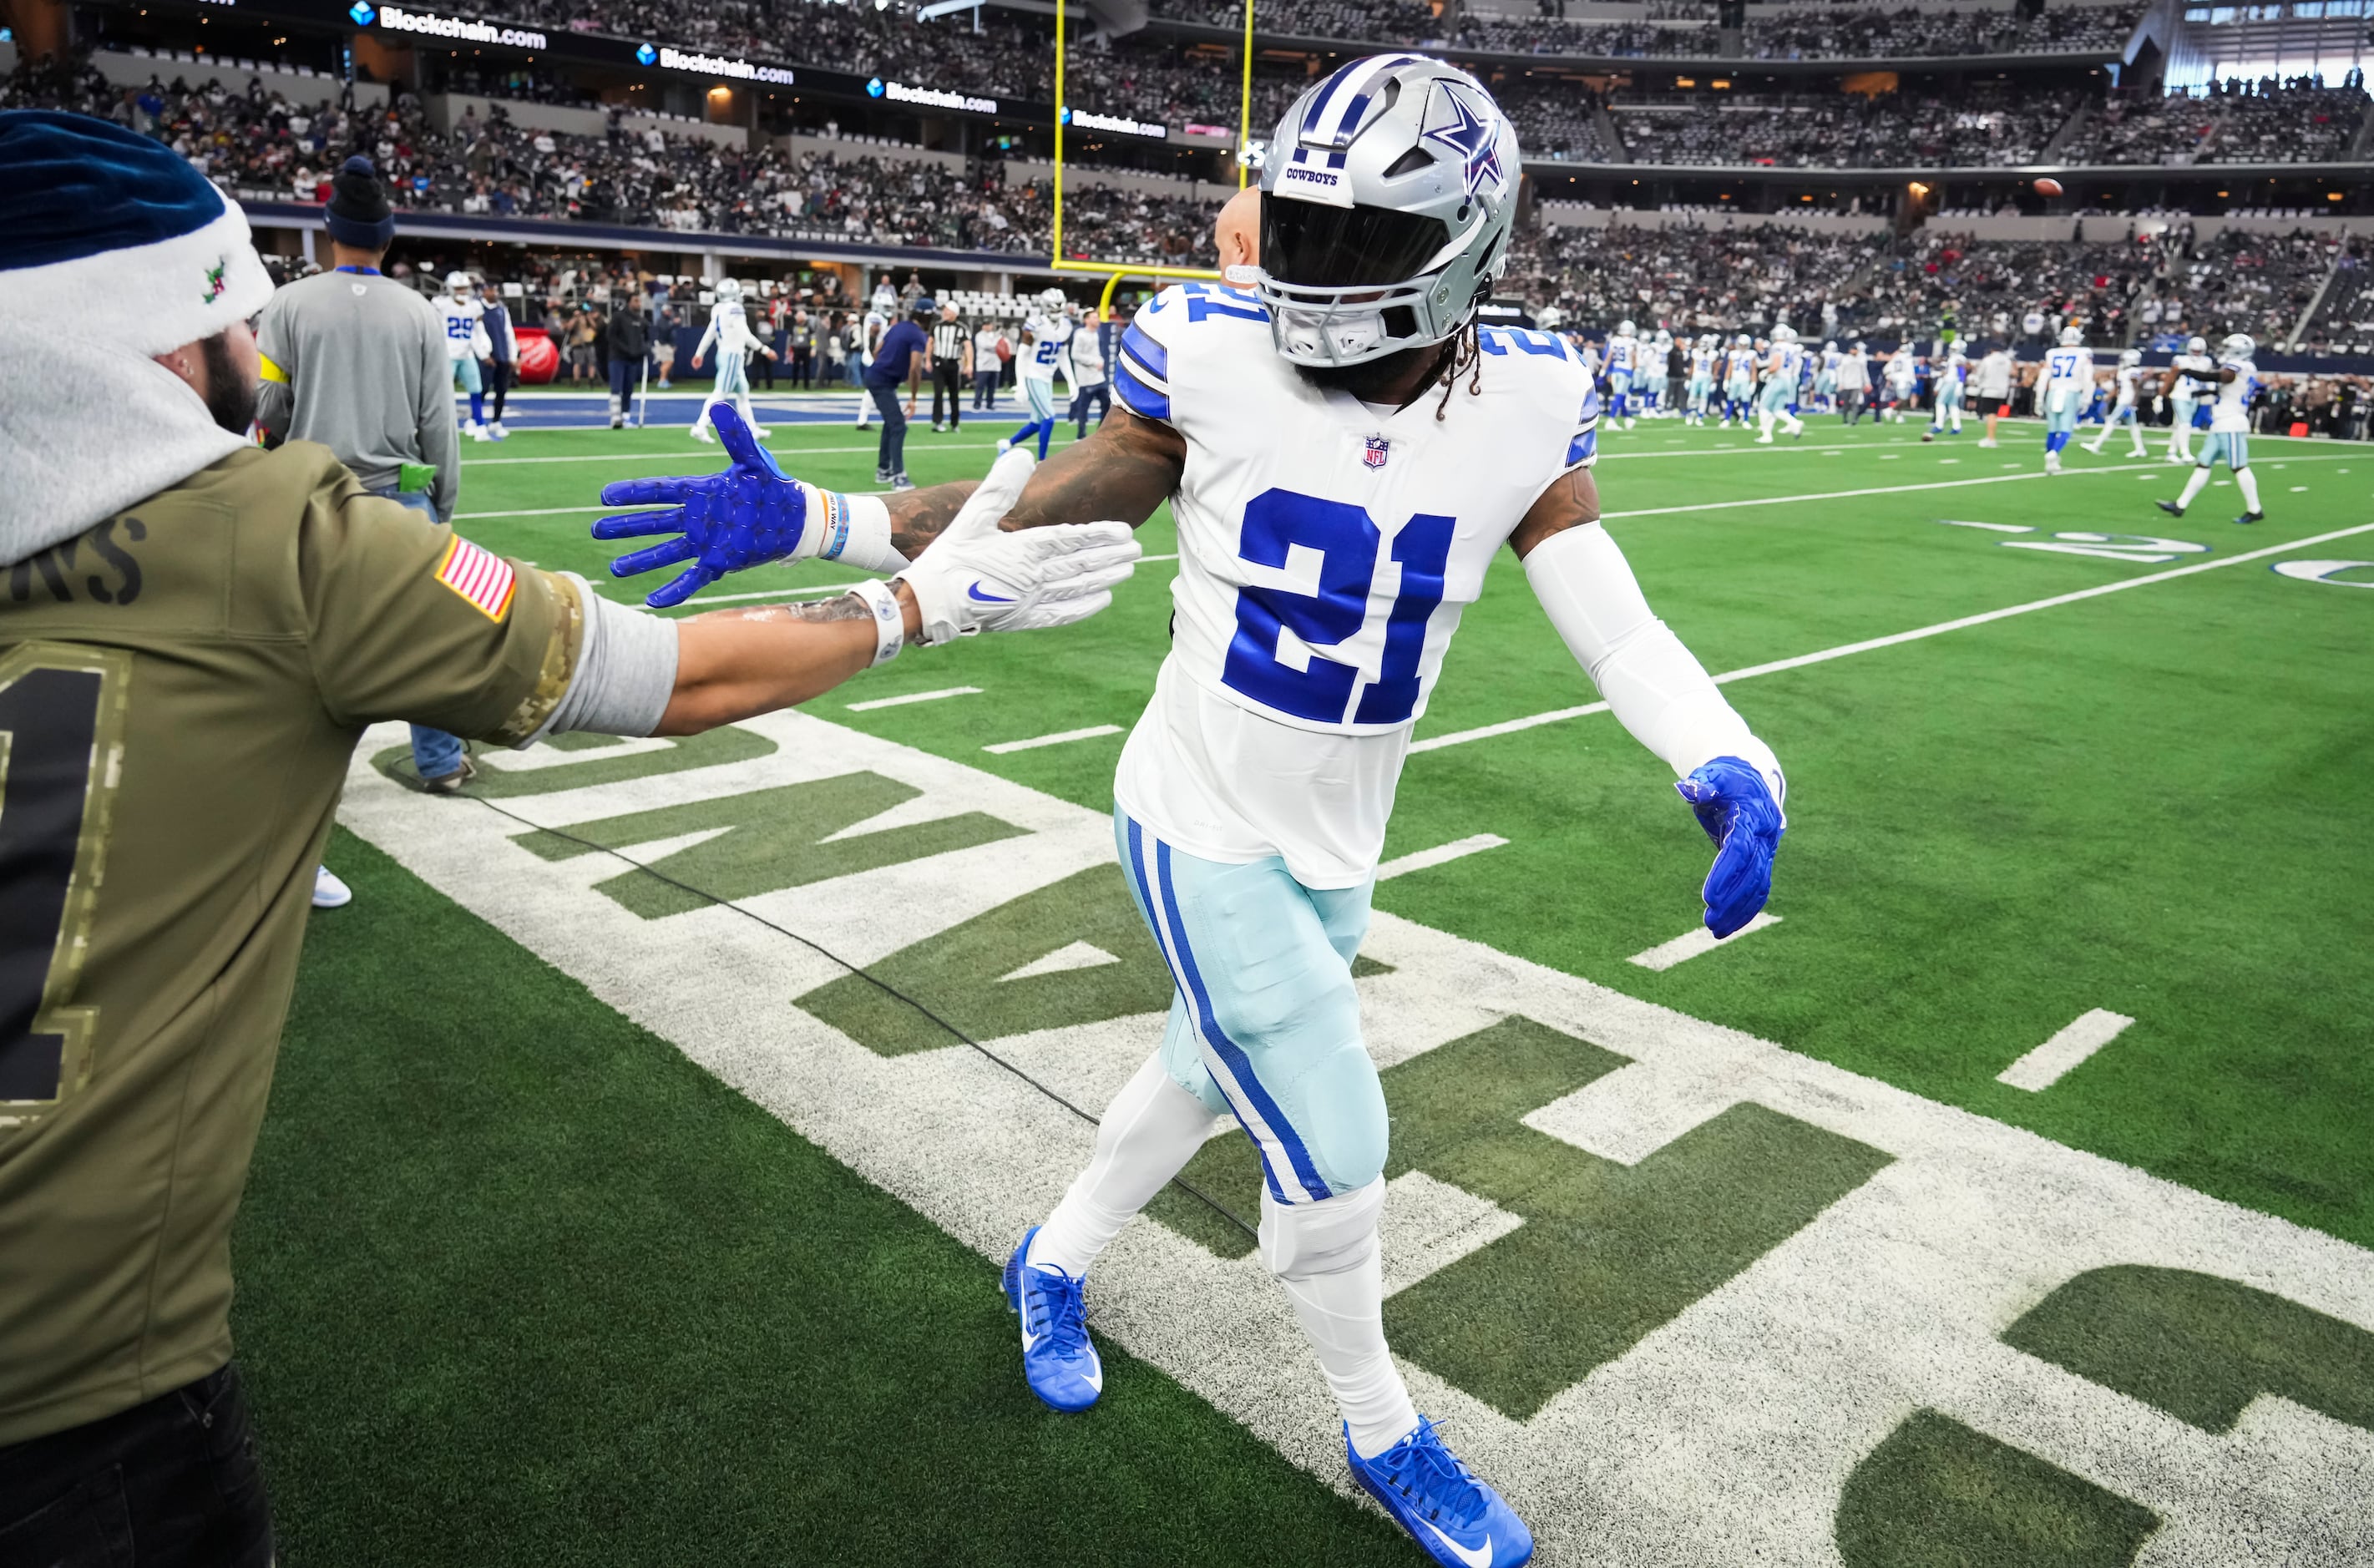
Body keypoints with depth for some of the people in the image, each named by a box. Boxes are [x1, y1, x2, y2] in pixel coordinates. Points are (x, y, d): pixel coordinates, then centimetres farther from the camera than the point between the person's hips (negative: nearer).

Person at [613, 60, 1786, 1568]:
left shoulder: (1522, 408, -10)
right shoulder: (1217, 363, -18)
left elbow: (1617, 625, -11)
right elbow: (1032, 512, -8)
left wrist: (1732, 766, -29)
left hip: (1336, 847, 5)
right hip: (1204, 831, -4)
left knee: (1209, 1074, 24)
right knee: (1332, 1147, 2)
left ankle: (1053, 1262, 55)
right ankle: (1386, 1436, 33)